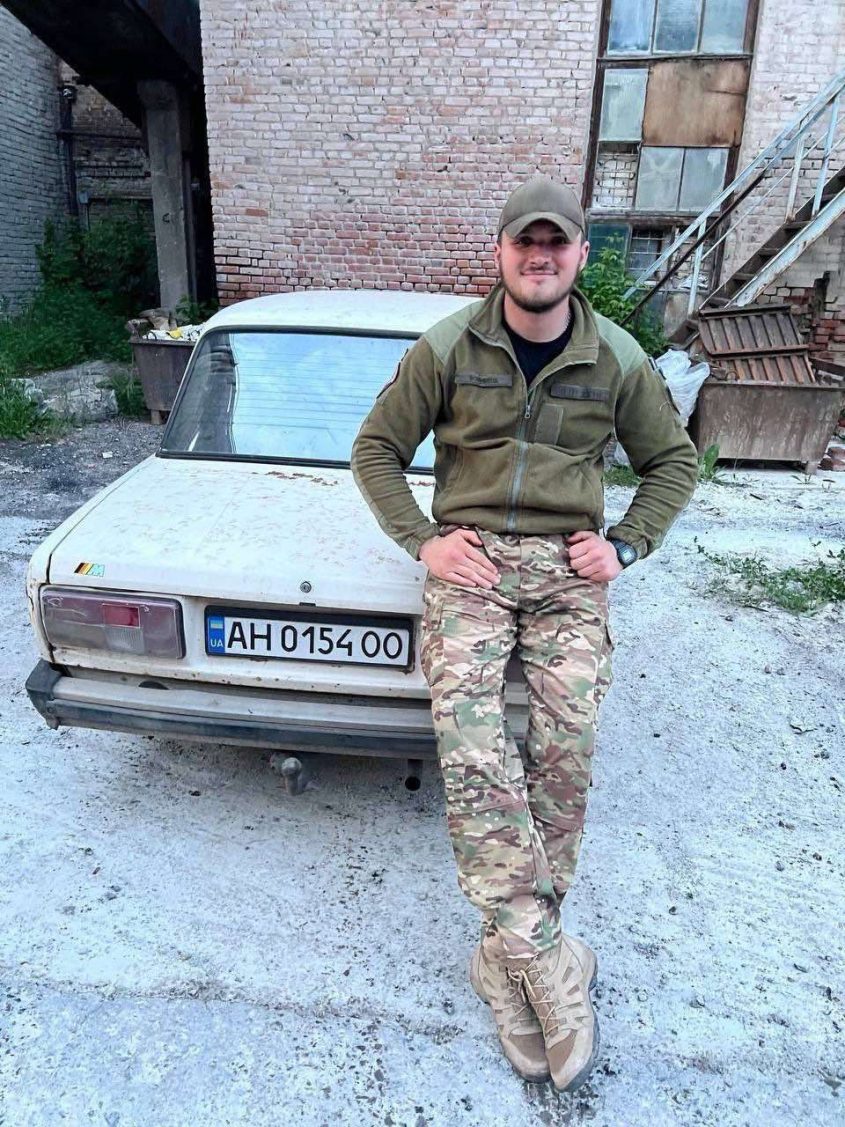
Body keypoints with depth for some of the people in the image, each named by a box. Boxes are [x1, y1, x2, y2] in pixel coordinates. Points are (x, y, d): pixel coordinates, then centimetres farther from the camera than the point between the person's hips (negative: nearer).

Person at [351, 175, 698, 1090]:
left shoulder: (618, 359, 7)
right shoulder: (447, 349, 3)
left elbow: (673, 461, 18)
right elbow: (375, 449, 8)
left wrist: (625, 546, 5)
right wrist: (422, 540, -3)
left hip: (567, 567, 1)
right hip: (469, 559, 0)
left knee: (564, 755, -11)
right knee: (470, 750, -20)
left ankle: (510, 954, 9)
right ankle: (550, 965, -7)